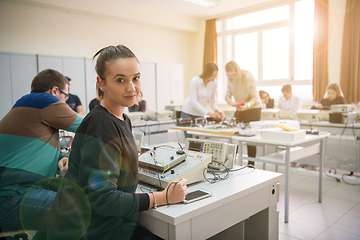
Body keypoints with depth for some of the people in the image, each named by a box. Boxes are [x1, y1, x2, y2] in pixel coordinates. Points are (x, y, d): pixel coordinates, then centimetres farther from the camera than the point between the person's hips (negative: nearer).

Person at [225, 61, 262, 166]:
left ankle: (251, 164, 3)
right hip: (240, 109, 5)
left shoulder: (248, 77, -21)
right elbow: (228, 95, -3)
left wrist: (247, 105, -40)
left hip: (253, 108, -5)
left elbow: (255, 98, -20)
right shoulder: (230, 79, -7)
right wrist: (232, 103, -25)